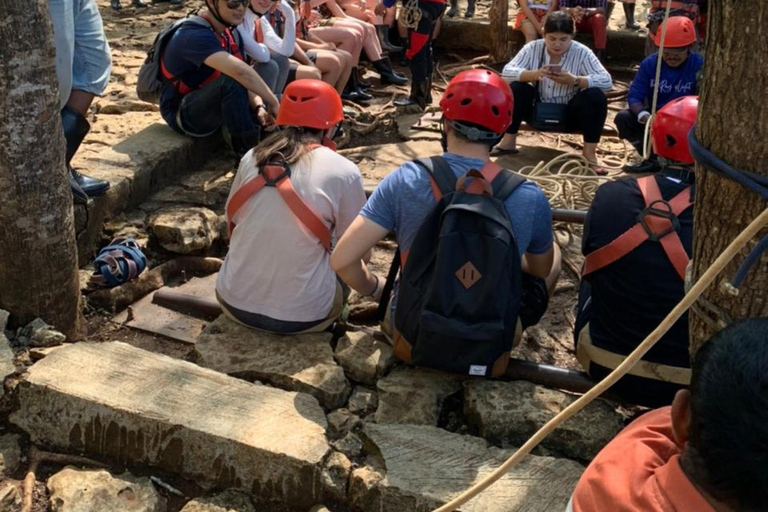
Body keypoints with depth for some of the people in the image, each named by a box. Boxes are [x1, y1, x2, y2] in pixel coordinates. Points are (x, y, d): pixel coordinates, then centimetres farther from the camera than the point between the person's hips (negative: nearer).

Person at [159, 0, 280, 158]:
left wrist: (259, 107, -22)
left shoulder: (231, 34, 3)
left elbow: (245, 80, -4)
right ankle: (249, 155, -26)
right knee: (230, 81, -35)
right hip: (182, 114, -9)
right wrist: (273, 103, -33)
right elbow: (239, 71, -40)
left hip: (214, 107, 9)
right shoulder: (195, 36, -26)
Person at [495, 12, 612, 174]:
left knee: (596, 96, -27)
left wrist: (574, 80, -36)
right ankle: (509, 141, -12)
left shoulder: (581, 52, -13)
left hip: (569, 114, -1)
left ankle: (590, 152, -19)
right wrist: (534, 74, -36)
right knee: (516, 88, -23)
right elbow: (507, 72, -17)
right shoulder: (533, 48, -8)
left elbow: (606, 81, -20)